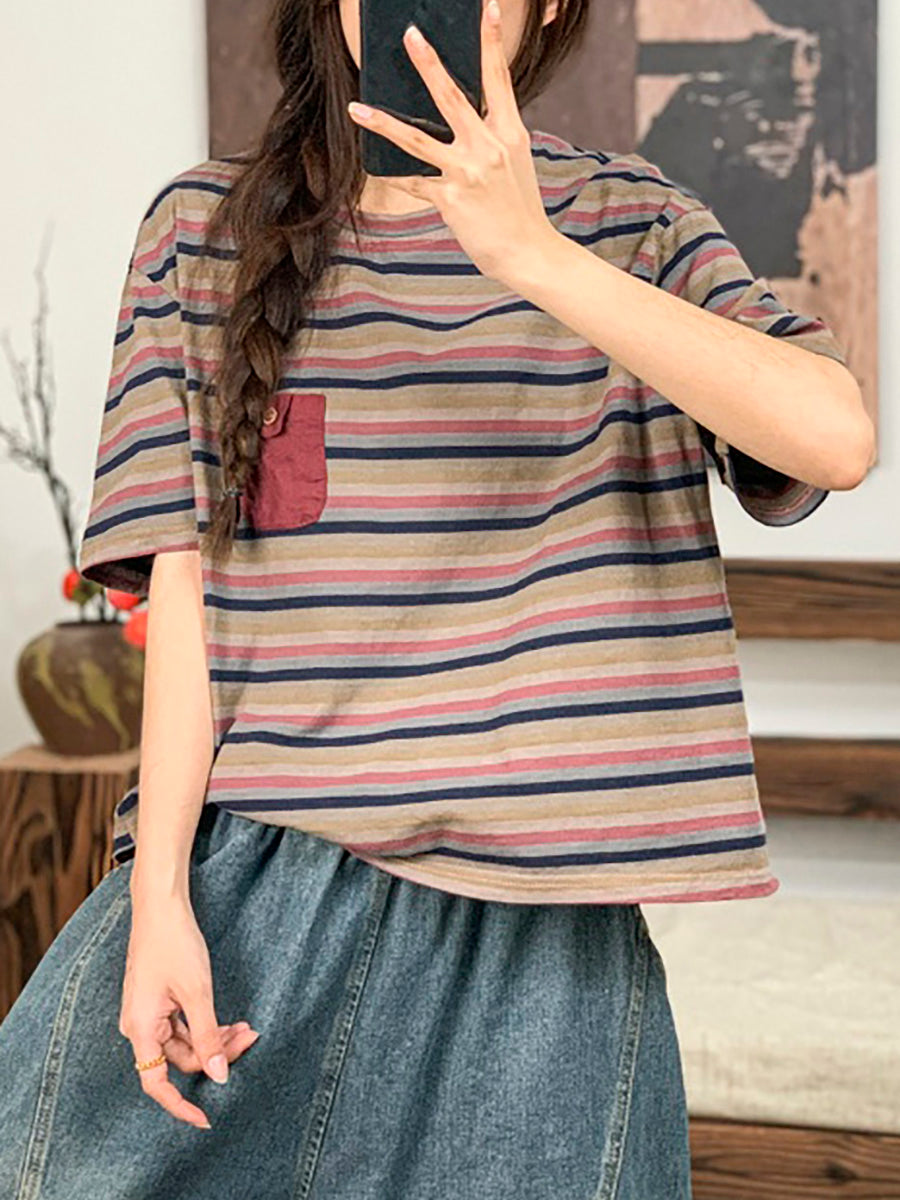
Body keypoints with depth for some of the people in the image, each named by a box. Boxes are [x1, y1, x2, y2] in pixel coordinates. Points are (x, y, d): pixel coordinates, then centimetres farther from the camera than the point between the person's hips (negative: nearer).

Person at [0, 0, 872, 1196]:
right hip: (245, 882, 1)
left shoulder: (629, 224, 4)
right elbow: (184, 579, 1)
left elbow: (835, 437, -16)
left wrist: (528, 253, -23)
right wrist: (159, 896, -7)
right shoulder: (208, 228, 6)